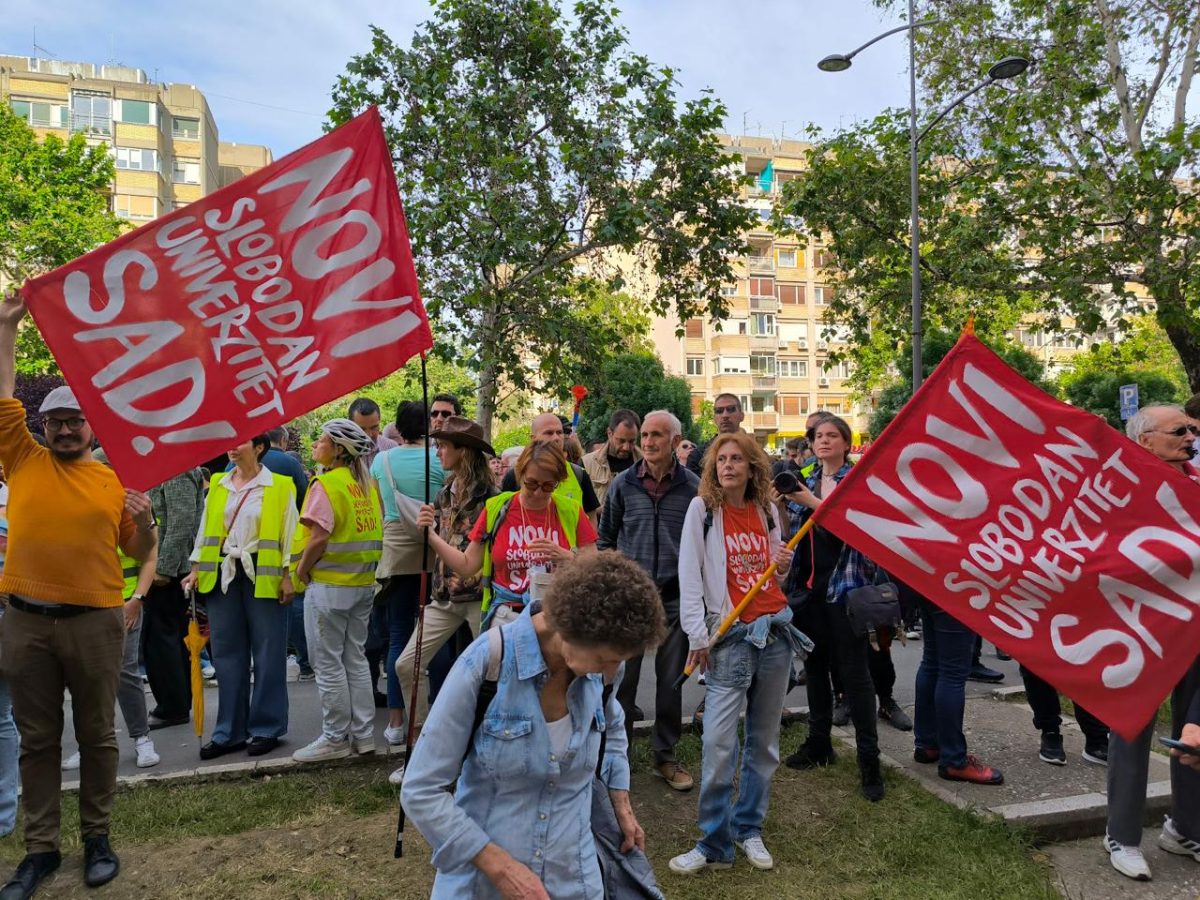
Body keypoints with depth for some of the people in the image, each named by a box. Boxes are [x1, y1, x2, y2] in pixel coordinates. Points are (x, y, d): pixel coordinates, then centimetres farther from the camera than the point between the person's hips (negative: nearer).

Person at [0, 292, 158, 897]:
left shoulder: (116, 480, 4)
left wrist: (144, 521, -14)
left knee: (97, 735, 9)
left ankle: (97, 837, 23)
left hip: (95, 620, -1)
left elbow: (140, 552, 7)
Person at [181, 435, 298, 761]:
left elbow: (289, 533, -4)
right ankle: (229, 732, 18)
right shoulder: (217, 485, 11)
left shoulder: (280, 486, -2)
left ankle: (267, 729, 13)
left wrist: (288, 576, -9)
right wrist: (196, 569, 6)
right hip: (223, 574, 5)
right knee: (227, 653, 9)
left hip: (263, 575, -4)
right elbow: (205, 529, 14)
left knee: (267, 653, 2)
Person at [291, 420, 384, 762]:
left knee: (328, 663, 4)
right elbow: (376, 531, 11)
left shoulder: (326, 484, -14)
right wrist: (363, 566, 14)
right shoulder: (366, 484, 8)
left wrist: (301, 570, -7)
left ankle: (335, 739, 13)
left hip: (329, 584, -7)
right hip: (363, 583, 8)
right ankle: (363, 734, 21)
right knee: (355, 659, 14)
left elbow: (319, 538, -20)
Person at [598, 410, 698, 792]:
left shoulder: (693, 487, -1)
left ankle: (665, 756, 26)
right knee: (622, 677, 6)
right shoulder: (623, 484, 2)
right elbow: (605, 537, 11)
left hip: (675, 597, 0)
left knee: (671, 680, 10)